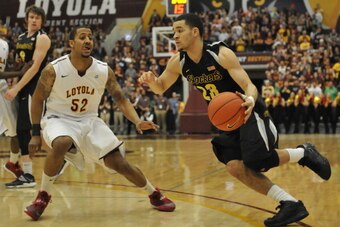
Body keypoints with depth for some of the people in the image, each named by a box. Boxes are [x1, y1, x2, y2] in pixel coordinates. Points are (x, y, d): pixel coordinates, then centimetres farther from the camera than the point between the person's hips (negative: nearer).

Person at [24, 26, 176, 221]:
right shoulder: (53, 70, -17)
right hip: (59, 119, -3)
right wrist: (36, 134, -6)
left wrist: (137, 122, -19)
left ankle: (155, 195, 19)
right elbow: (38, 100, -5)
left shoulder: (104, 71, -10)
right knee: (61, 144, -38)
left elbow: (121, 99, -1)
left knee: (119, 163, -4)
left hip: (90, 121, 3)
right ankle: (43, 196, -17)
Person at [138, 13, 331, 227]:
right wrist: (151, 80, -17)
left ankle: (303, 153, 5)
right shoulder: (178, 62, -6)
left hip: (249, 112, -6)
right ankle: (291, 204, -5)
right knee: (235, 167, -12)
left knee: (256, 160, -24)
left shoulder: (222, 54, -22)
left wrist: (250, 100, -48)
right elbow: (161, 88, 8)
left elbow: (249, 86, -24)